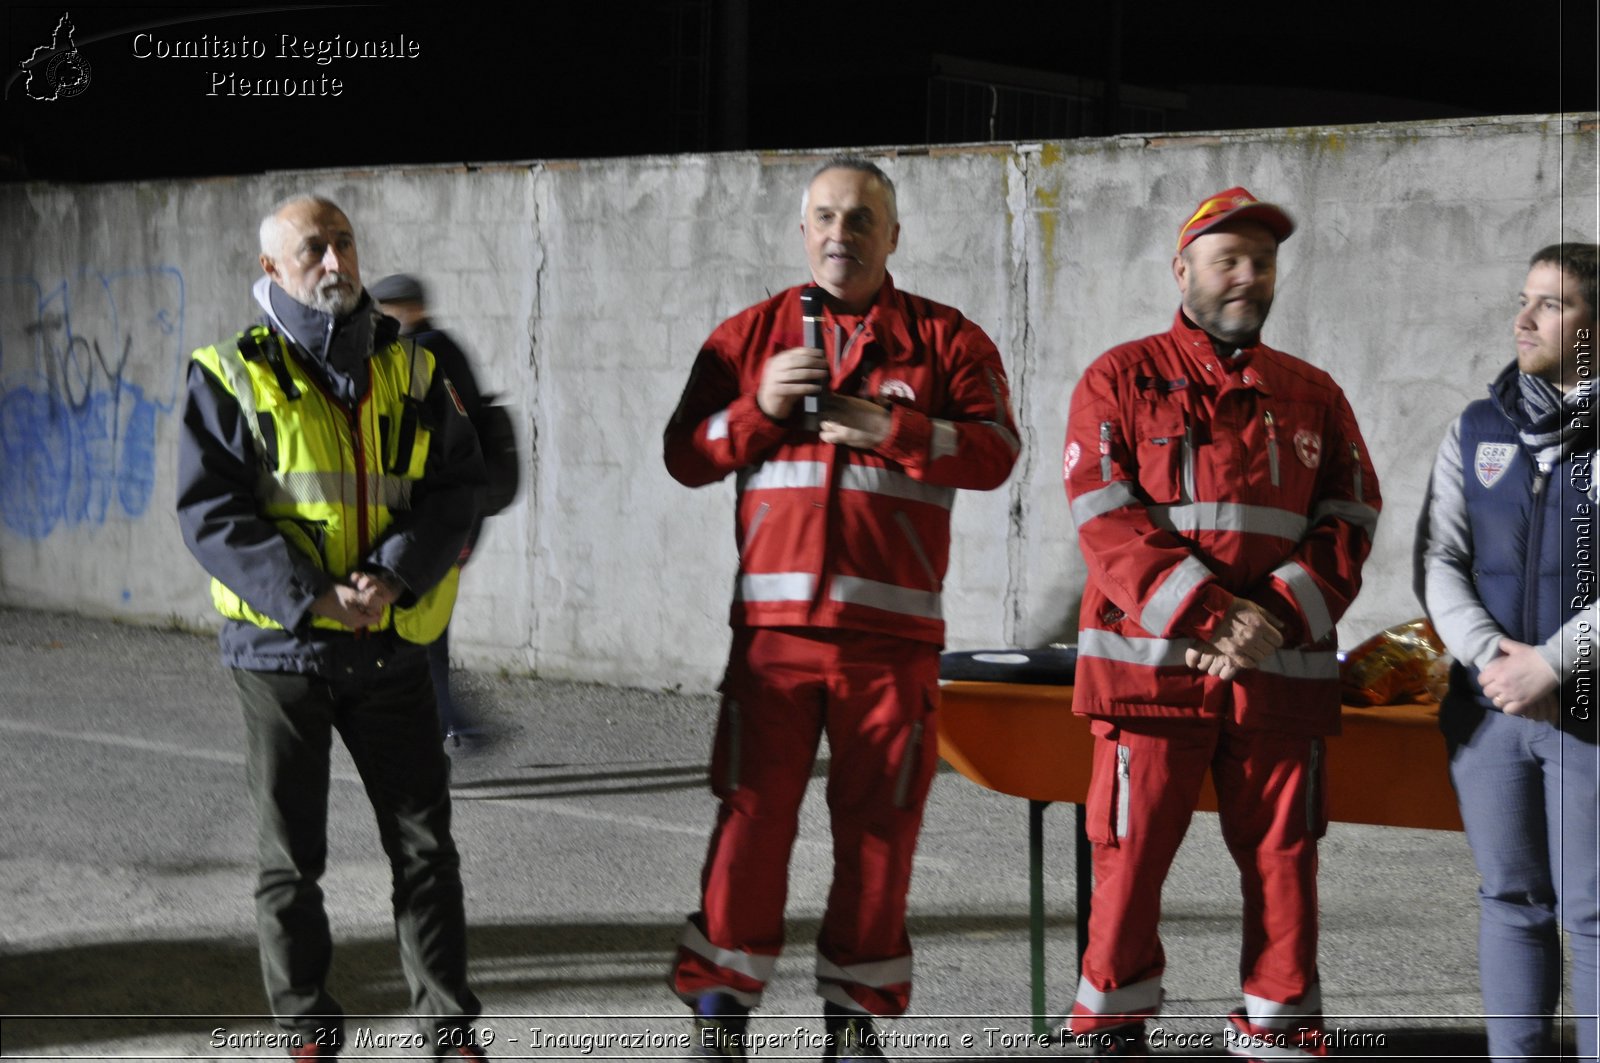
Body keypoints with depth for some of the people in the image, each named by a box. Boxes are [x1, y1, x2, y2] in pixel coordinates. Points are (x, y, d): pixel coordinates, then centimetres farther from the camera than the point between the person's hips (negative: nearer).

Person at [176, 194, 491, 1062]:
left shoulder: (410, 370, 6)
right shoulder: (232, 377, -3)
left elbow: (457, 485, 1)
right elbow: (209, 511, -9)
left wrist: (396, 575, -16)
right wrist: (309, 595, -19)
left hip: (391, 645, 2)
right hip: (280, 645, -2)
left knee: (425, 844, 5)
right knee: (289, 856, 6)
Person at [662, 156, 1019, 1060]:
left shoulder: (947, 340, 8)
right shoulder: (750, 336, 12)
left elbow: (996, 453, -3)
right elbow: (685, 457, 9)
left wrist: (895, 429, -17)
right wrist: (760, 407, -9)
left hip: (894, 631, 0)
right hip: (775, 624, 0)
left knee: (879, 826, 2)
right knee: (752, 816, -4)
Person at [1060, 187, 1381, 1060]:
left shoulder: (1314, 397, 14)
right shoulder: (1121, 381, 4)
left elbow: (1347, 528, 8)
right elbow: (1108, 526, -6)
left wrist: (1278, 617, -11)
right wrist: (1211, 616, -16)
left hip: (1282, 669, 3)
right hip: (1151, 662, -3)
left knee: (1283, 859, 4)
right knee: (1131, 855, 0)